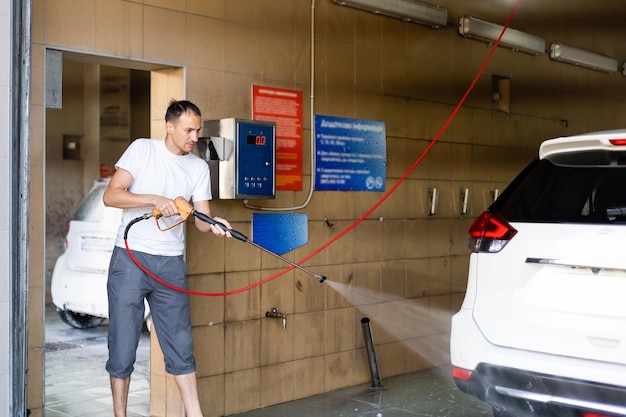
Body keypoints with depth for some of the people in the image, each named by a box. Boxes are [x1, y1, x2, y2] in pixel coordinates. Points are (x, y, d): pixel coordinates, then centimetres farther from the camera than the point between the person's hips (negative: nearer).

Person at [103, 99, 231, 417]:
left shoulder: (199, 167, 8)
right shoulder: (142, 149, -2)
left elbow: (201, 218, 4)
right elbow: (110, 195, -10)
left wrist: (214, 224, -19)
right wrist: (154, 199, -22)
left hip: (171, 263, 3)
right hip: (130, 259, -3)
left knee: (181, 346, 7)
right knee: (123, 346, 2)